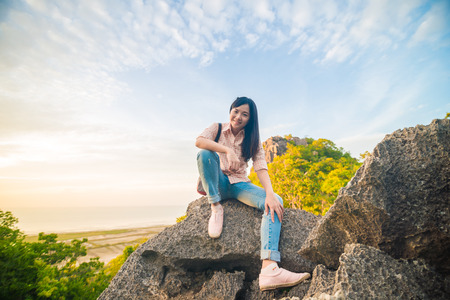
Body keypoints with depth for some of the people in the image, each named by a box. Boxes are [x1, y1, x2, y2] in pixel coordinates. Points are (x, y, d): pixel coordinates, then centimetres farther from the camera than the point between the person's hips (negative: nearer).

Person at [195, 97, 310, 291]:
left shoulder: (252, 140, 6)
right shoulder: (218, 129, 2)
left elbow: (261, 167, -9)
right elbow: (199, 141, -21)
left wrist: (269, 193, -27)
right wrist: (227, 150, -36)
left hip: (239, 185, 2)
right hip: (217, 184, -1)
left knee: (276, 202, -26)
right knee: (205, 154, -30)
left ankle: (269, 269, -41)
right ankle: (216, 207, -22)